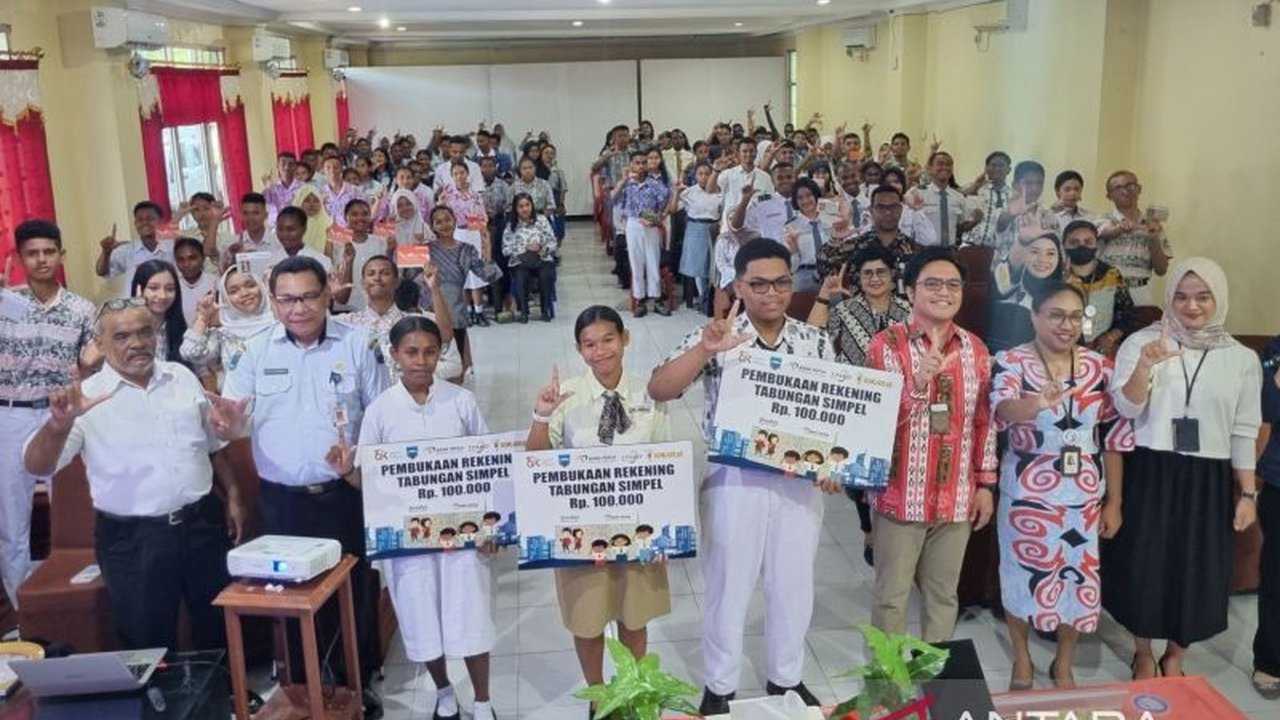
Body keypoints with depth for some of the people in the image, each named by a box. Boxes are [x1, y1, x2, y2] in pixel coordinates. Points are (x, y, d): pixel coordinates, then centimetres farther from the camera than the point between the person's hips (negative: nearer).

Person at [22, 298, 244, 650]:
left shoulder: (183, 378, 4)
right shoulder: (86, 398, -9)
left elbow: (214, 443, 14)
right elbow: (37, 467, -18)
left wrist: (233, 496, 9)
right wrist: (59, 423, -37)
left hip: (202, 524, 4)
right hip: (132, 539, -3)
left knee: (220, 630, 16)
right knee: (149, 642, 8)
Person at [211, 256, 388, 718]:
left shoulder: (357, 345, -3)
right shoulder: (257, 351, 1)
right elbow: (235, 424, 0)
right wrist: (228, 424, -24)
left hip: (344, 494, -1)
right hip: (281, 500, 1)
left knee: (353, 589, 10)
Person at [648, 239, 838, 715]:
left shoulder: (815, 342, 1)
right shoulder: (714, 339, -7)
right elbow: (658, 391, -17)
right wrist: (705, 350, -30)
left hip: (801, 480, 3)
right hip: (735, 479, -3)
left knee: (794, 586, 16)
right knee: (728, 588, 10)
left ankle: (786, 679, 38)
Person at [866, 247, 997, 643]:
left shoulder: (976, 349, 6)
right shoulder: (886, 345, -9)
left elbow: (984, 421, 11)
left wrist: (985, 484, 10)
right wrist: (918, 381, -28)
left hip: (957, 499, 4)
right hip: (901, 495, -4)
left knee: (943, 595, 16)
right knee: (891, 595, 6)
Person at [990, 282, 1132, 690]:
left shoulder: (1100, 367, 1)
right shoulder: (1012, 362, -9)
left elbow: (1113, 436, 5)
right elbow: (1003, 408, -29)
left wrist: (1114, 500, 4)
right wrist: (1037, 403, -52)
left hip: (1084, 496, 3)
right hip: (1026, 493, -3)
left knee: (1080, 579, 10)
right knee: (1024, 576, 9)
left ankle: (1063, 666, 33)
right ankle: (1022, 661, 32)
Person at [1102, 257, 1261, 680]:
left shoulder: (1242, 358, 2)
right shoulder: (1142, 342, -4)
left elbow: (1244, 432, 6)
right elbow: (1126, 409, -10)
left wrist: (1248, 493, 4)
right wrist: (1144, 366, -27)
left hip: (1207, 480, 2)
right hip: (1149, 474, -2)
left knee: (1197, 573, 8)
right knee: (1142, 565, 5)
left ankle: (1174, 659, 32)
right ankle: (1143, 654, 29)